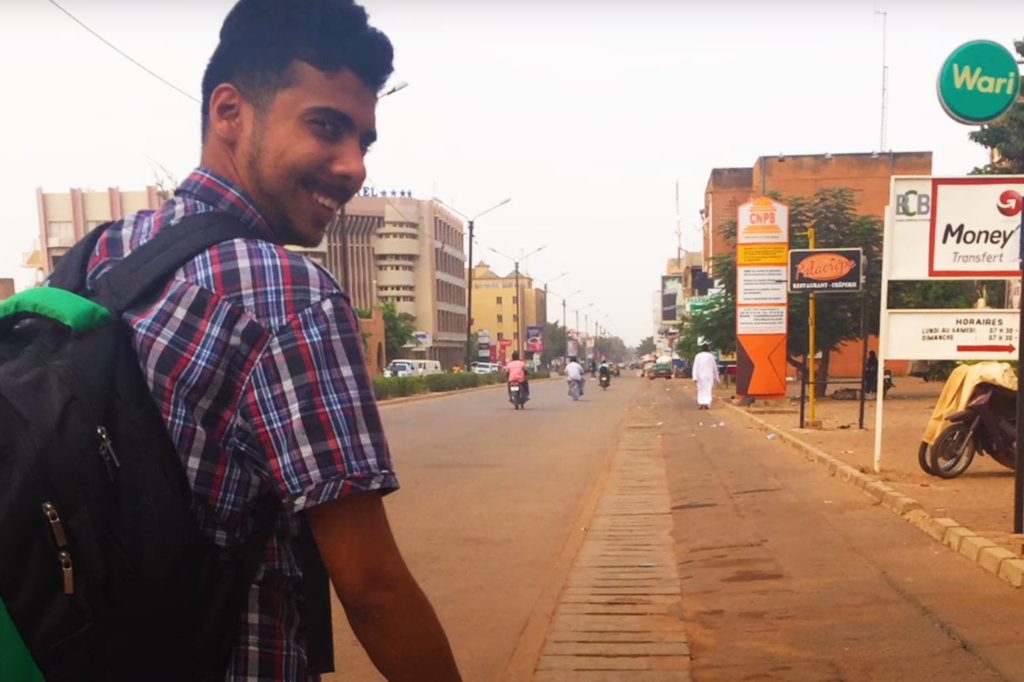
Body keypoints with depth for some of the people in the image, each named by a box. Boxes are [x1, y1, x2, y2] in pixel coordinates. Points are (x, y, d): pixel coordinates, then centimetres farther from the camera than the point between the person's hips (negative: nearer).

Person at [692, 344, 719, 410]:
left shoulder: (698, 356, -1)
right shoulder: (711, 356, 1)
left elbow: (695, 367, -6)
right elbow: (715, 367, 7)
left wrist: (695, 377, -6)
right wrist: (716, 378, 16)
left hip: (700, 376, 0)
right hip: (709, 376, 0)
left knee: (701, 390, 10)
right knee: (708, 389, 3)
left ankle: (702, 404, 3)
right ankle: (707, 404, -7)